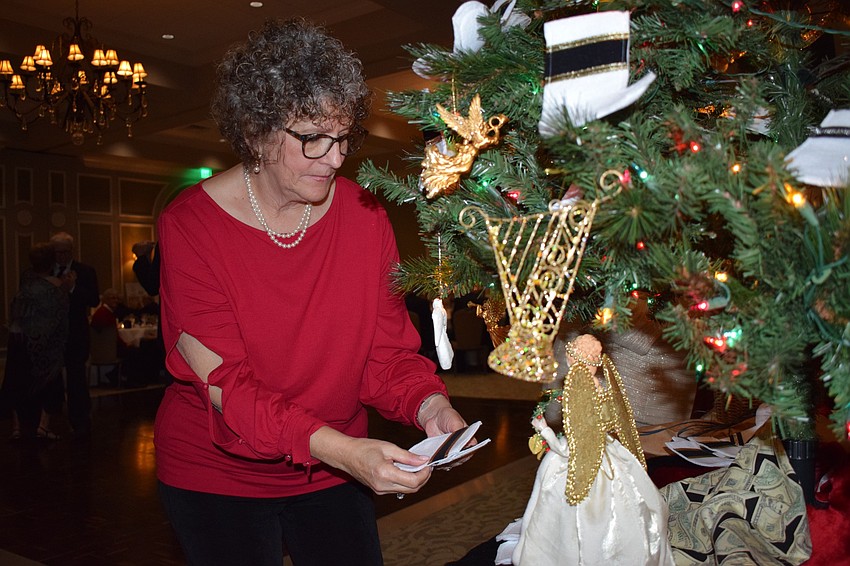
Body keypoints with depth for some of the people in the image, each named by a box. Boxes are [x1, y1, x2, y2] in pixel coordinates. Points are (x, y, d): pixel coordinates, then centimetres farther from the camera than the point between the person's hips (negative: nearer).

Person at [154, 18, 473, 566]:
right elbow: (225, 385, -24)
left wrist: (430, 406, -27)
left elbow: (388, 351, -6)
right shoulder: (190, 224, -18)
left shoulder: (365, 213, -9)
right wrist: (342, 449, -35)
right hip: (217, 475, -2)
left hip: (335, 467, 3)